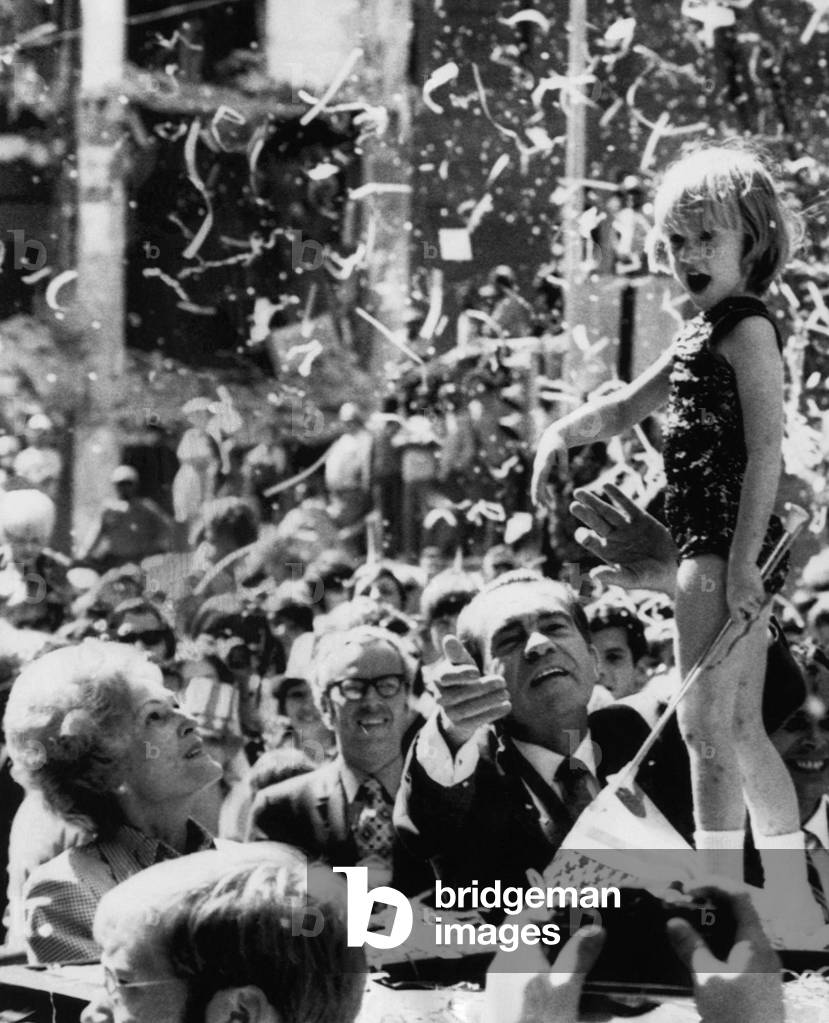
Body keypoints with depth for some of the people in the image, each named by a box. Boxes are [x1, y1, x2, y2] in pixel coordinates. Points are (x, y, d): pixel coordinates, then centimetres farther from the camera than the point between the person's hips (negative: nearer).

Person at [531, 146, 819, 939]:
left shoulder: (747, 326, -11)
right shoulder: (703, 333, 17)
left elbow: (766, 450, -17)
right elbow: (630, 406, 29)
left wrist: (740, 563, -22)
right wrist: (561, 434, 10)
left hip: (728, 540, -10)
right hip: (713, 543, 10)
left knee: (708, 723, -11)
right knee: (742, 729, 13)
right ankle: (792, 912, 18)